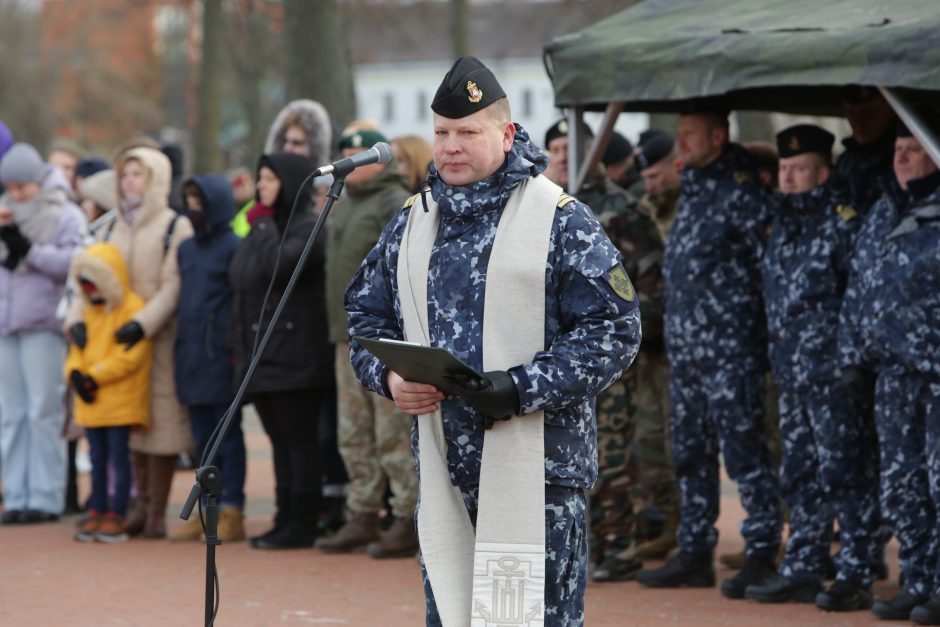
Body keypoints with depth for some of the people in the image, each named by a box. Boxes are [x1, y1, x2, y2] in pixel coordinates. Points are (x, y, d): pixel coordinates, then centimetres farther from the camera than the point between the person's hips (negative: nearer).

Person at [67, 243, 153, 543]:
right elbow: (78, 347, 16)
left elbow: (130, 355, -18)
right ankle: (97, 511, 18)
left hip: (120, 402, -7)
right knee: (98, 457, 12)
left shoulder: (133, 308, -11)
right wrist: (75, 372, -6)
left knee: (119, 456, -3)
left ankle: (117, 516, 1)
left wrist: (95, 376, -17)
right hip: (91, 401, 7)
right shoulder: (89, 311, 16)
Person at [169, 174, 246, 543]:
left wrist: (236, 347, -15)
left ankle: (231, 512, 0)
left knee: (227, 434, -3)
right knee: (202, 438, 10)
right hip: (191, 357, 7)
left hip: (221, 357, -7)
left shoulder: (234, 246, -6)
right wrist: (181, 350, 15)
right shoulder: (186, 249, 16)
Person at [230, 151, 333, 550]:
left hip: (293, 355, -9)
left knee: (299, 441, -5)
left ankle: (302, 525, -2)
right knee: (281, 442, 11)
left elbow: (278, 267, -28)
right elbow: (243, 291, 21)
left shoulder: (308, 228, -10)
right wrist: (240, 349, 16)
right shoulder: (262, 228, 18)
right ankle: (286, 521, 15)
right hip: (260, 357, 9)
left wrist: (264, 225, -13)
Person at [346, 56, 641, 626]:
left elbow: (614, 329, -9)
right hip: (444, 472, 6)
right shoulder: (412, 224, 13)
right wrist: (389, 376, -1)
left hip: (535, 470, -5)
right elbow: (367, 315, 21)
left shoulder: (561, 221, -5)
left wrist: (523, 388, -17)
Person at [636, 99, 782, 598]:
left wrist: (761, 324, -11)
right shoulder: (691, 188, 15)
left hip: (730, 348, -9)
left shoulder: (741, 192, -11)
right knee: (691, 454, 13)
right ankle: (694, 553, 19)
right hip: (684, 346, 9)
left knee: (744, 452, -7)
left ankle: (762, 556, -3)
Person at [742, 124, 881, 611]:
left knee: (845, 475, -6)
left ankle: (856, 576, -2)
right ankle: (802, 571, 20)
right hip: (791, 370, 8)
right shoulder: (782, 221, 15)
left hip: (834, 373, -8)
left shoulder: (843, 221, -9)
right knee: (800, 478, 13)